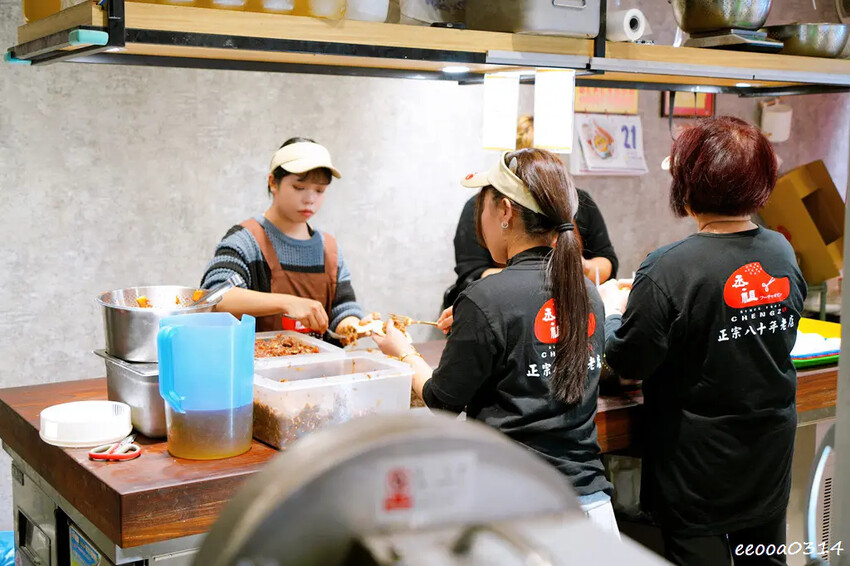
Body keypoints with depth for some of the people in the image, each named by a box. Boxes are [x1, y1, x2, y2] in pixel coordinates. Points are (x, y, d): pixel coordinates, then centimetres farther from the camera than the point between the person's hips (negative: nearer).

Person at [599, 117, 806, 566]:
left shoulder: (669, 271, -24)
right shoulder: (782, 252, -3)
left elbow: (628, 363, -17)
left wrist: (612, 310, 3)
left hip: (701, 468, -6)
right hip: (771, 458, 6)